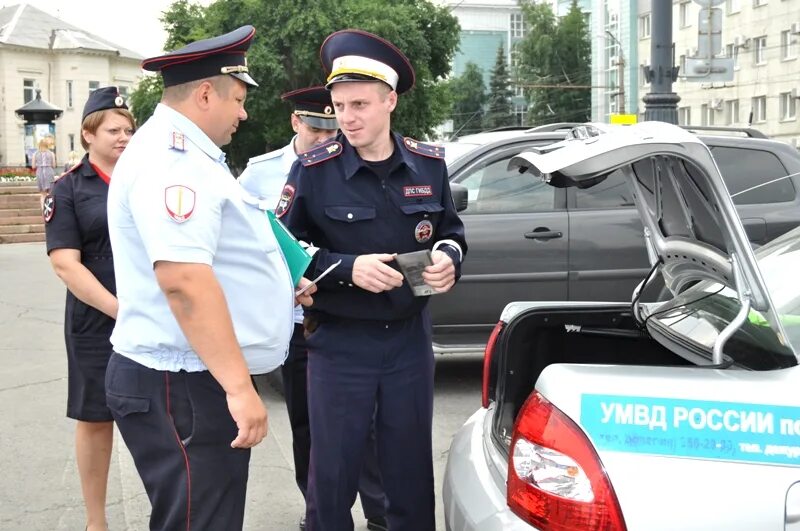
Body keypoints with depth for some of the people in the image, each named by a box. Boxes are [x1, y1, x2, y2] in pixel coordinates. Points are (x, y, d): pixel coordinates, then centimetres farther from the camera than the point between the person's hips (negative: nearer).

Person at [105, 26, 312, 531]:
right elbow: (183, 279, -30)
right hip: (182, 388, -11)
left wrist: (278, 292, 26)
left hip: (199, 379, 11)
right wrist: (239, 386, -30)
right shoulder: (173, 157, -19)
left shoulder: (183, 154, 16)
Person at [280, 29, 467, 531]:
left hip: (410, 338, 3)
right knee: (333, 473, 5)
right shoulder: (314, 169, -9)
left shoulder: (429, 164, 1)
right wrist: (347, 268, -19)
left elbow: (451, 232, 14)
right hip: (339, 343, -3)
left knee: (412, 470, 12)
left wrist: (448, 258, -9)